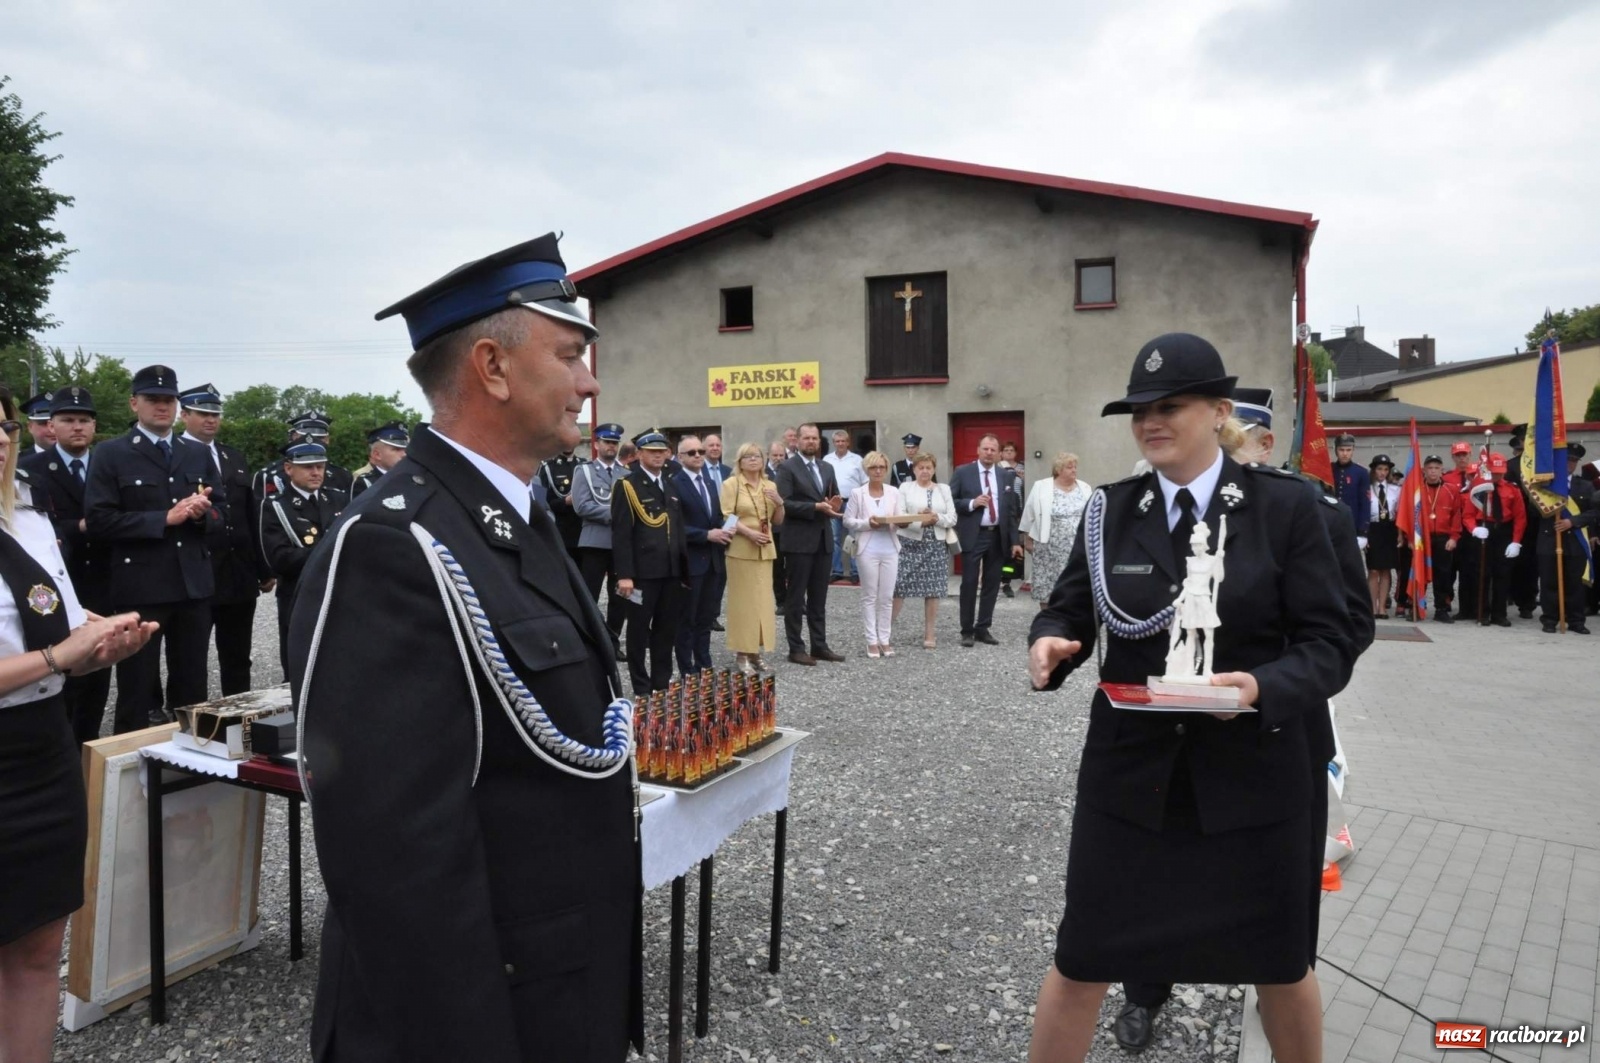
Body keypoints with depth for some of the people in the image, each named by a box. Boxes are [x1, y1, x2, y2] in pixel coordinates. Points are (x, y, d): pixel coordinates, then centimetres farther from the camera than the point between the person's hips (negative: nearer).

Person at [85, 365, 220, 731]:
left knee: (192, 688, 10)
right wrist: (165, 518, -16)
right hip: (140, 588, -4)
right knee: (137, 690, 3)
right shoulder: (110, 454, 0)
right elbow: (97, 520, -10)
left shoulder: (197, 455, 14)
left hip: (194, 585, 4)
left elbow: (218, 520, 14)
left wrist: (203, 514, -9)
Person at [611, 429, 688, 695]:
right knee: (639, 629, 5)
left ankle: (662, 682, 22)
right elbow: (621, 534, -11)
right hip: (642, 571, -6)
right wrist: (624, 574, -18)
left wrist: (684, 566, 11)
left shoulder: (672, 485, 15)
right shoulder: (627, 486, -5)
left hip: (671, 570, 6)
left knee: (666, 628, 11)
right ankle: (641, 688, 14)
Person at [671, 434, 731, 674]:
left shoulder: (711, 483, 15)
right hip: (690, 561, -7)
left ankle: (704, 668, 22)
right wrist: (707, 535, -20)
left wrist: (723, 533, 0)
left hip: (714, 560, 7)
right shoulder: (674, 484, -10)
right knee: (686, 620, 4)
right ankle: (687, 672, 12)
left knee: (706, 618, 13)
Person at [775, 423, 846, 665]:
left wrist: (836, 505, -6)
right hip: (799, 541, -6)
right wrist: (816, 507, -22)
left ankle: (819, 645, 18)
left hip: (823, 540, 6)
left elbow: (835, 499, 17)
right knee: (796, 597, 1)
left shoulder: (827, 468, 14)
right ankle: (796, 648, 8)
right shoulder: (787, 468, -6)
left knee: (819, 598, 12)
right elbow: (784, 503, -15)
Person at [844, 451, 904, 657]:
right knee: (870, 596, 2)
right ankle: (872, 640, 8)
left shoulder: (894, 493, 10)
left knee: (887, 597, 4)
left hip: (890, 550, 3)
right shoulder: (857, 493, 0)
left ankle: (885, 639, 12)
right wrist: (867, 523, -15)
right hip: (867, 550, -3)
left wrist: (896, 523, -11)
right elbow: (848, 521, -2)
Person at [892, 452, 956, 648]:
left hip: (936, 545, 2)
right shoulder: (905, 487, 5)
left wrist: (936, 518, -12)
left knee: (934, 590, 2)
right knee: (899, 586, -6)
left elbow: (952, 519, 5)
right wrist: (919, 520, -20)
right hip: (910, 543, -2)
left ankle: (929, 634, 11)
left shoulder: (944, 489, 12)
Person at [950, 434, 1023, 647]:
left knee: (992, 584, 7)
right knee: (969, 584, -1)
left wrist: (1014, 541, 4)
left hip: (998, 536, 3)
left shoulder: (1007, 476, 8)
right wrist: (972, 503, -18)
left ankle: (983, 629, 17)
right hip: (973, 536, -3)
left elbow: (1012, 509, 8)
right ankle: (967, 630, 9)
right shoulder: (963, 473, 0)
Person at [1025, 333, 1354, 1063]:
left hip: (1257, 771, -1)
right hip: (1131, 768, 2)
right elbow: (1070, 609, 5)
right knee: (1082, 958, 8)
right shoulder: (1111, 510, 1)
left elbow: (1330, 642, -8)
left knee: (1279, 963, 21)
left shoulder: (1286, 506, -7)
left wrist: (1263, 688, -27)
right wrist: (1049, 643, -19)